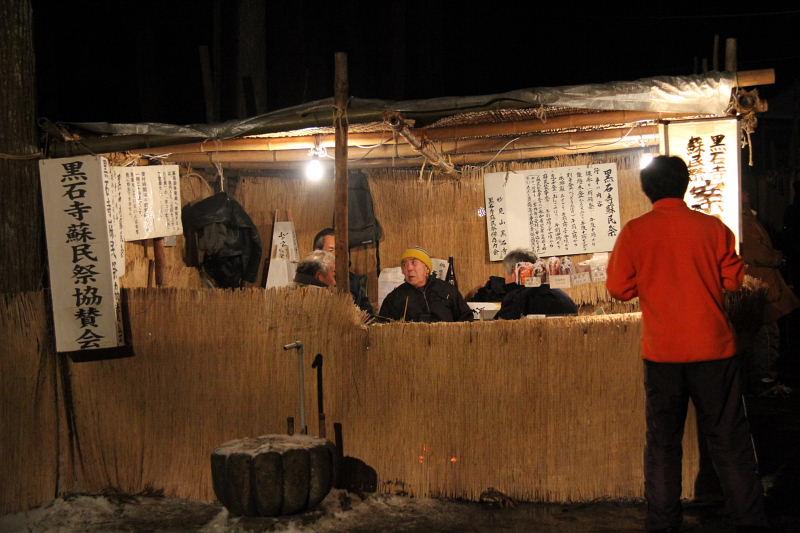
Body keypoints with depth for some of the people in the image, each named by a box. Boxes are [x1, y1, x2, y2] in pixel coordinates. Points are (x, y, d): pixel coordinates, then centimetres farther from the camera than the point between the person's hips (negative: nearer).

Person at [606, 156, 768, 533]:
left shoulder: (633, 232, -6)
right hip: (713, 348, 0)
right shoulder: (713, 228, -5)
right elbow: (732, 281, 2)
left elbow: (620, 289, -1)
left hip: (662, 353, 0)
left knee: (663, 440, 11)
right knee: (728, 439, 7)